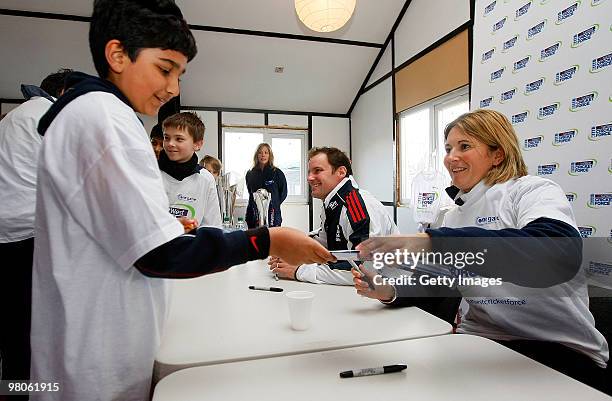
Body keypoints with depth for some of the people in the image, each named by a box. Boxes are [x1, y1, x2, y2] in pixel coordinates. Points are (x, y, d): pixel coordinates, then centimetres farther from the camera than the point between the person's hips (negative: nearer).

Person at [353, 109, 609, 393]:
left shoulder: (534, 191, -10)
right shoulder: (454, 215, 10)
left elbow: (559, 253, -33)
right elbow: (435, 285, 8)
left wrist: (434, 242, -42)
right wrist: (391, 291, -14)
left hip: (557, 348, -5)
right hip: (480, 339, 5)